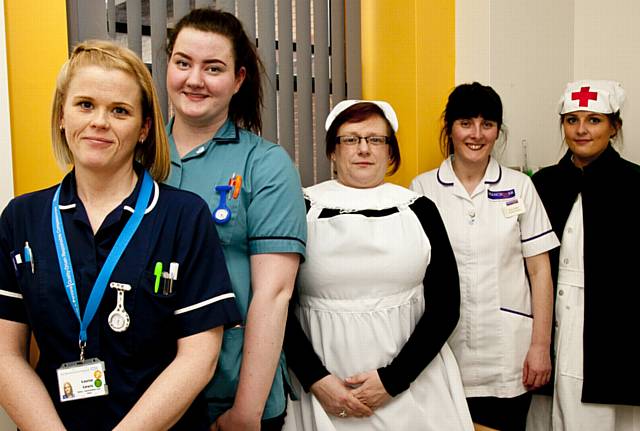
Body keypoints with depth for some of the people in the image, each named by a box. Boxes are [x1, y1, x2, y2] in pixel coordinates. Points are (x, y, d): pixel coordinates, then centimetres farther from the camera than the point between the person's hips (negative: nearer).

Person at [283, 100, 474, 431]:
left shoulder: (419, 210, 1)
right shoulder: (302, 209, -1)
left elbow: (446, 306, -1)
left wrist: (392, 379, -9)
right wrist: (316, 380, -11)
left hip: (411, 381, 1)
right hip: (321, 385, 0)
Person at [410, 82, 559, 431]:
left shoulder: (520, 187, 3)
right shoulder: (422, 188, 0)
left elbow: (539, 270, 3)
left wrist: (541, 345, -1)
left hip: (508, 355, 1)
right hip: (443, 350, 0)